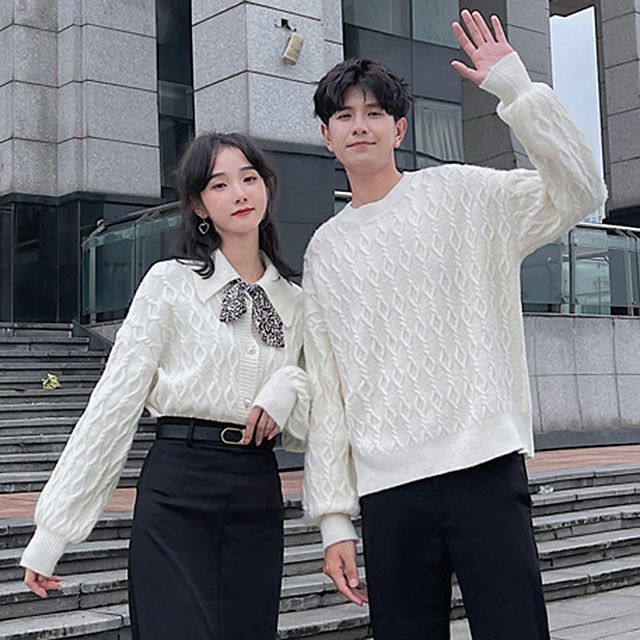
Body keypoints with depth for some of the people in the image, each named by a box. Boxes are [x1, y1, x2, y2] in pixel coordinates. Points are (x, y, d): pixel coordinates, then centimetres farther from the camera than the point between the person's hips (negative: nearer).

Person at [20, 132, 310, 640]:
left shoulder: (295, 300, 11)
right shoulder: (171, 283, -1)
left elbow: (304, 434, 14)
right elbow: (114, 405, -3)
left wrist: (288, 389, -10)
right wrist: (51, 531, -5)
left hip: (258, 499, 4)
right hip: (178, 492, -4)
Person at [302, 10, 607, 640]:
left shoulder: (460, 194, 7)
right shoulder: (325, 249, 15)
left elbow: (579, 193, -7)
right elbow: (325, 391, 13)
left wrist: (517, 90, -15)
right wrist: (334, 517, 8)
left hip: (486, 466, -3)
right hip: (386, 488, 3)